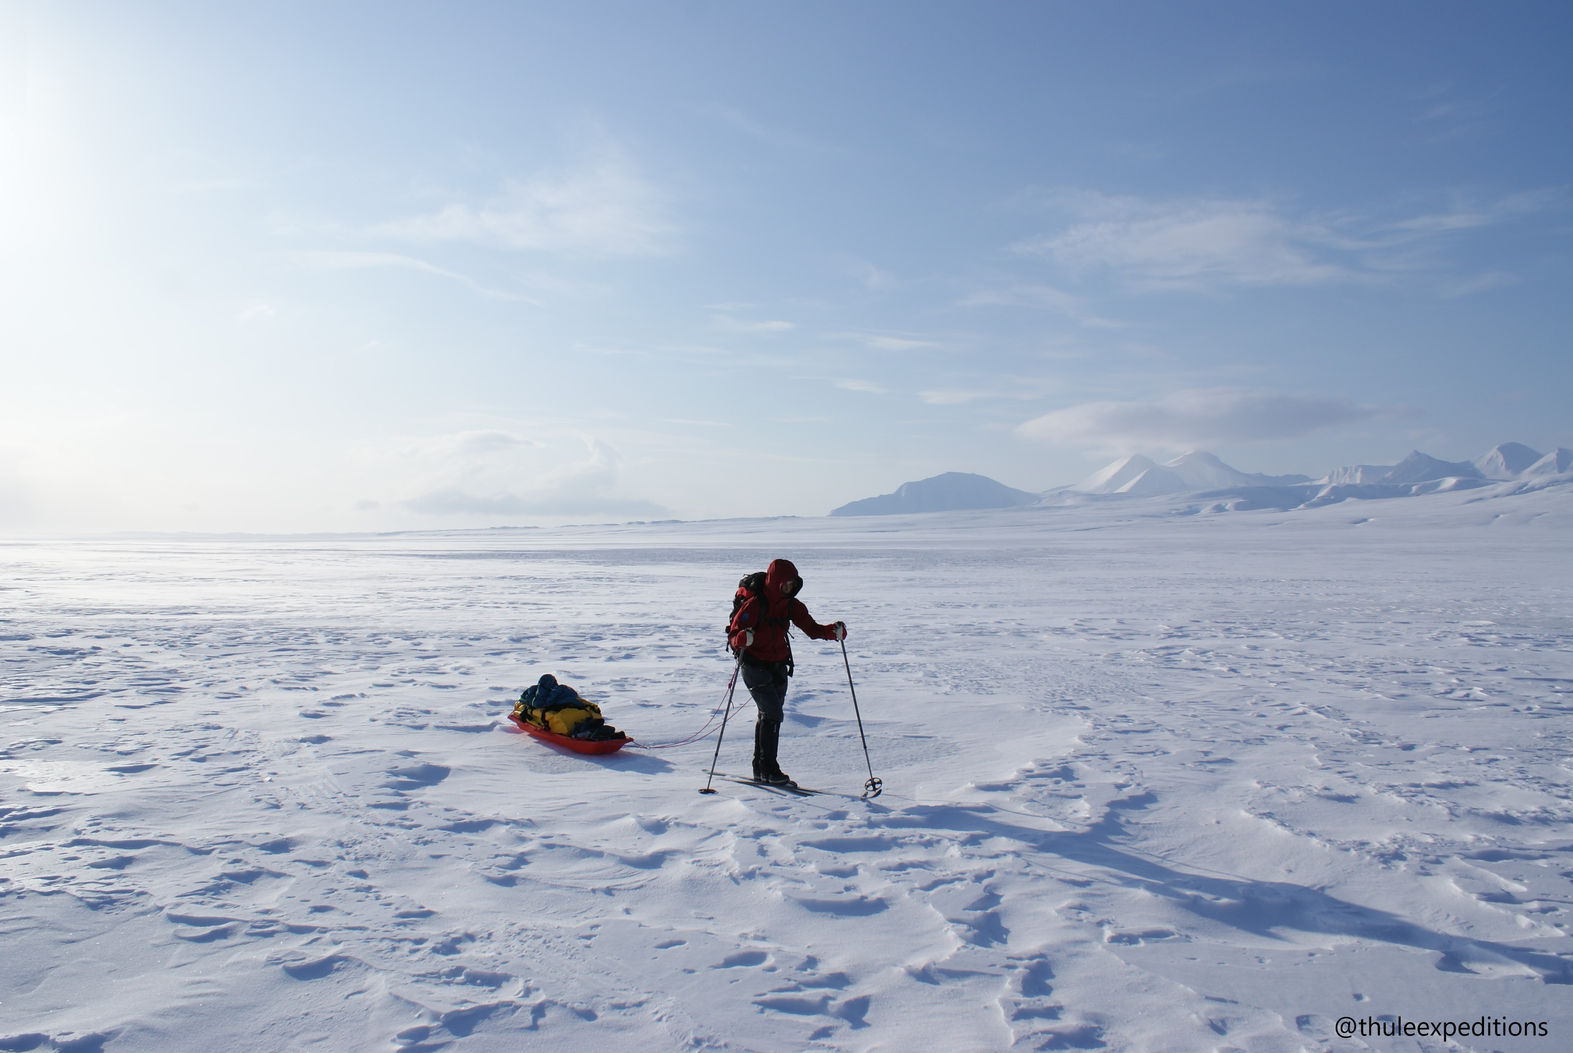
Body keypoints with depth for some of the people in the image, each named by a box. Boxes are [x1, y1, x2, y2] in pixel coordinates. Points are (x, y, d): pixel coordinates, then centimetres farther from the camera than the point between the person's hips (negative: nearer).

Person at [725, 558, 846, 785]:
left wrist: (833, 631, -14)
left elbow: (812, 628, 4)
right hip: (755, 666, -6)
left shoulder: (791, 605, 1)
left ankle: (760, 768, 22)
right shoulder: (754, 604, -18)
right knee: (773, 713, -14)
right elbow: (733, 635, -20)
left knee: (769, 715, 11)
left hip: (778, 666, 6)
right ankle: (768, 769, -5)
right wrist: (743, 639, -43)